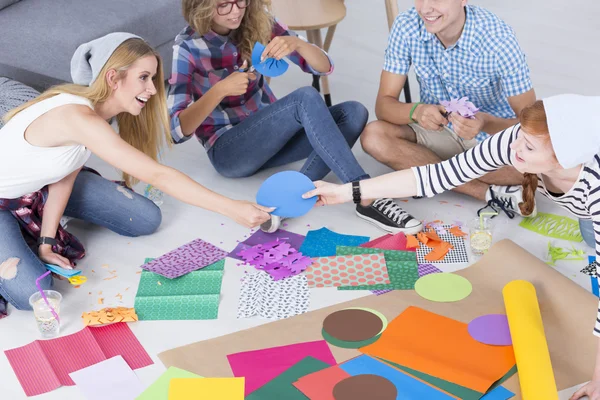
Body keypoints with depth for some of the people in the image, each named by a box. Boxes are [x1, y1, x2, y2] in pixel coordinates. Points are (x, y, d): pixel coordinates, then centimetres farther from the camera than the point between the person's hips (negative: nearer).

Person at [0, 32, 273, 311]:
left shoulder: (97, 108, -11)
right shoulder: (78, 117, -39)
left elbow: (65, 178, -7)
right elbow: (157, 175, -42)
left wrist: (47, 242, -15)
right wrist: (232, 209, -43)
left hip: (40, 185, 8)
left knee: (146, 220, -1)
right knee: (32, 294, -30)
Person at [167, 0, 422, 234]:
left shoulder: (257, 23, -2)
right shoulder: (188, 47, -13)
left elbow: (323, 66, -5)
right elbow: (177, 129, -18)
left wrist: (297, 43, -27)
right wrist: (220, 90, -32)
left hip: (268, 136, 6)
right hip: (227, 151, -6)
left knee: (353, 113, -16)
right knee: (306, 99, -30)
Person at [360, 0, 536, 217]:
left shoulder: (498, 38, -24)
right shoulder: (406, 26, -17)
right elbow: (384, 104, -15)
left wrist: (485, 122, -43)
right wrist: (416, 111, -38)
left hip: (494, 133, -3)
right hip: (438, 132, 3)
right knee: (373, 136, -25)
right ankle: (488, 192, -24)